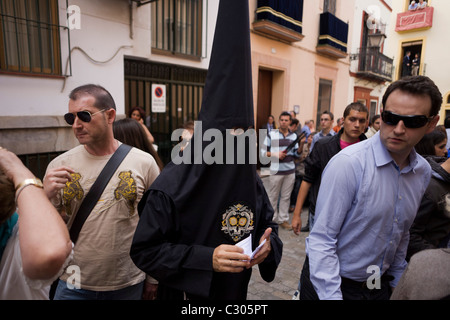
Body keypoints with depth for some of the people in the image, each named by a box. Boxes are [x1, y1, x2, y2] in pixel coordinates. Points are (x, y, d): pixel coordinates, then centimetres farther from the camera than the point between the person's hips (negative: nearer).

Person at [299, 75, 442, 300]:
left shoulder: (423, 172, -2)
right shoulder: (348, 163, -23)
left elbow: (402, 234, 11)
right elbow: (321, 239, -23)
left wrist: (396, 283, 15)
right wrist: (332, 297, -25)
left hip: (379, 285, 6)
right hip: (331, 283, -5)